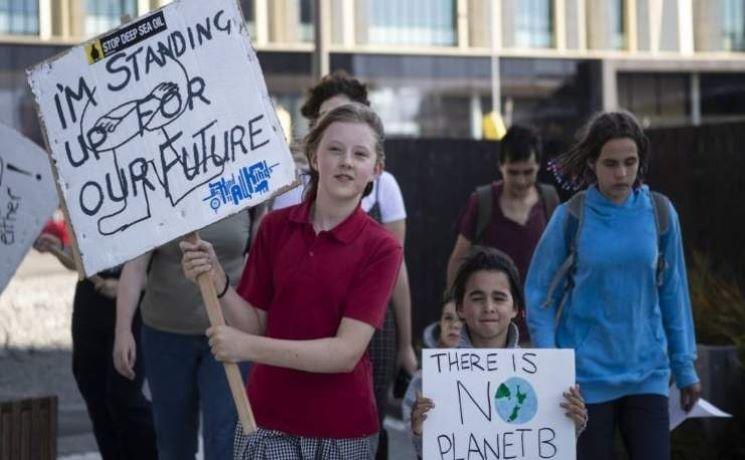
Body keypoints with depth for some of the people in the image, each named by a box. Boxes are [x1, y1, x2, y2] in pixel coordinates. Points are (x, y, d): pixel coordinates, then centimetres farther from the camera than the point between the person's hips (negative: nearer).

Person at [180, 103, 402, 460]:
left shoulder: (380, 248, -9)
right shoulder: (275, 227, 0)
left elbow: (346, 353, -16)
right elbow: (255, 326, 1)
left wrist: (248, 347, -21)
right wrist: (218, 284, -16)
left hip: (342, 430, -2)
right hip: (267, 421, 2)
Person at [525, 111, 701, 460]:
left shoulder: (659, 212, 0)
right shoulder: (571, 217, -6)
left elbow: (672, 291, 8)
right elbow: (540, 296, -1)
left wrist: (684, 366, 10)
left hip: (646, 371, 2)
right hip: (587, 375, -2)